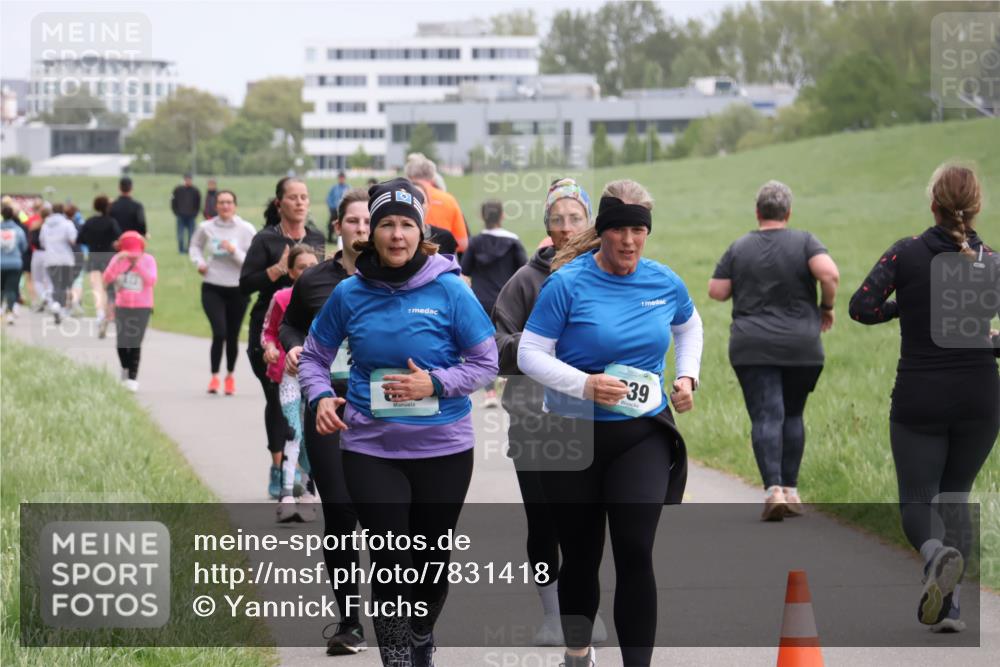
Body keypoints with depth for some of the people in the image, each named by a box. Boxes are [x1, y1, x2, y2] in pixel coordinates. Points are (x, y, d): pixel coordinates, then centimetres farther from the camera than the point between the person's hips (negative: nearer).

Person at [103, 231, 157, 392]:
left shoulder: (148, 260, -4)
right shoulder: (117, 259, 0)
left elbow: (151, 281, -16)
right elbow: (107, 279, -10)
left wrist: (139, 264, -23)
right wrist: (117, 262, -22)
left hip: (142, 307, -2)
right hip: (122, 306, 2)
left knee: (135, 343, -7)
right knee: (122, 342, -2)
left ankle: (133, 376, 4)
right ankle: (126, 368, 27)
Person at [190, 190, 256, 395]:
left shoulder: (246, 229, -6)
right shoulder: (206, 228, -2)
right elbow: (195, 246, 18)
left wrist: (234, 251, -22)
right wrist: (199, 262, -1)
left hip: (238, 289, 1)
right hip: (212, 288, -1)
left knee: (232, 336, 9)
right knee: (219, 332, -16)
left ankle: (230, 376, 31)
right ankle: (214, 377, -4)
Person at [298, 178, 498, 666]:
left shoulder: (448, 290, -7)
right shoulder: (350, 294, -1)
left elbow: (486, 363, -3)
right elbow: (314, 356, 11)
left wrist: (435, 384, -18)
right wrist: (321, 397, -9)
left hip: (443, 447, 0)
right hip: (370, 448, 0)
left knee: (433, 561, 14)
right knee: (392, 562, -9)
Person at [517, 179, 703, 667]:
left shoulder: (664, 282, 1)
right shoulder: (568, 284, -10)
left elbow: (689, 326, 23)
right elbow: (529, 354, -9)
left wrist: (686, 375, 8)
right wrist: (584, 384, -23)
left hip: (643, 434, 1)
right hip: (575, 435, -1)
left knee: (635, 552, -14)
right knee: (581, 555, 10)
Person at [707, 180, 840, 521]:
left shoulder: (739, 248, 2)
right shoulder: (804, 241, -1)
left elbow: (716, 291, 2)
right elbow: (829, 273, -17)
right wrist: (826, 306, 0)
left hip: (752, 348, -1)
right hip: (801, 348, 1)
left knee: (766, 417, -7)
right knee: (792, 415, 15)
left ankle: (773, 489, -23)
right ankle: (791, 490, 15)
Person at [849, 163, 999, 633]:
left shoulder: (906, 254, -6)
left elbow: (861, 307, -13)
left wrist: (903, 307, 6)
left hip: (918, 400, -2)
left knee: (917, 499, 7)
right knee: (955, 495, 18)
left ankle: (936, 551, -28)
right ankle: (947, 605, 9)